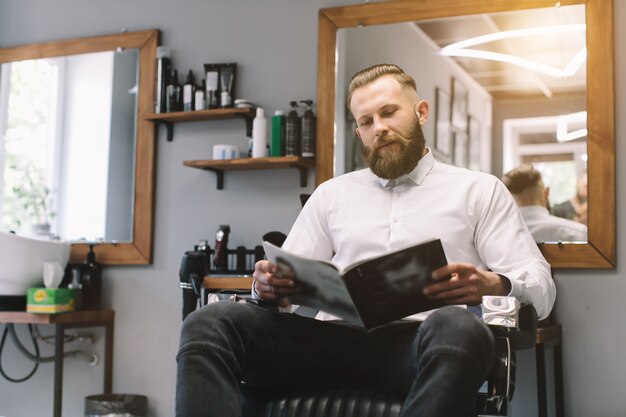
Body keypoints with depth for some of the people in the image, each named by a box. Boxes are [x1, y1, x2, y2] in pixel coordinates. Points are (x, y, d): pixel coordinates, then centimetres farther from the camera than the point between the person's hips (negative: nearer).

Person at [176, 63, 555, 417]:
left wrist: (493, 285, -17)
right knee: (210, 324, -21)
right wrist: (269, 285, -5)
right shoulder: (332, 193, 25)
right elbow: (289, 284, 21)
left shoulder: (479, 190, 16)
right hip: (336, 339, 3)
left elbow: (541, 288, 8)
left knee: (458, 328, -39)